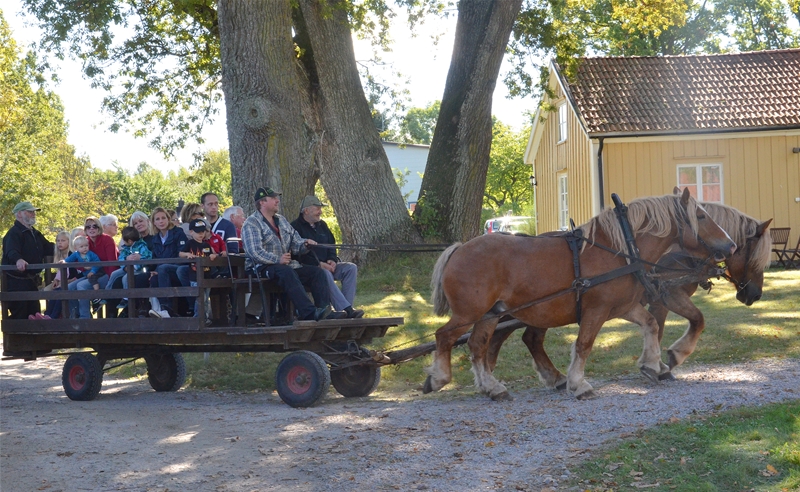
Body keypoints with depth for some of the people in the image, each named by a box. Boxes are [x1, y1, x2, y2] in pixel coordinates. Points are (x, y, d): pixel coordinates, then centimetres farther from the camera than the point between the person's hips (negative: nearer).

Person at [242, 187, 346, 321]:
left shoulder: (281, 220, 24)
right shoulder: (251, 223, -2)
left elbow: (295, 243, 20)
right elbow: (255, 252, -16)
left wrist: (305, 244, -4)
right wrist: (277, 260, -21)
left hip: (288, 266, 8)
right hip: (263, 268, -8)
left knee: (317, 272, -10)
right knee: (287, 272, -37)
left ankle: (325, 311, -25)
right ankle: (309, 313, -47)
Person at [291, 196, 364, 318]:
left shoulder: (322, 225, 21)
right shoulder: (296, 227, -5)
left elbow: (331, 244, 23)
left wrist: (332, 260, 1)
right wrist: (319, 264, -21)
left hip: (326, 265, 8)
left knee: (351, 268, -14)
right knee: (325, 274, -38)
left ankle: (346, 307, -25)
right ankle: (346, 310, -44)